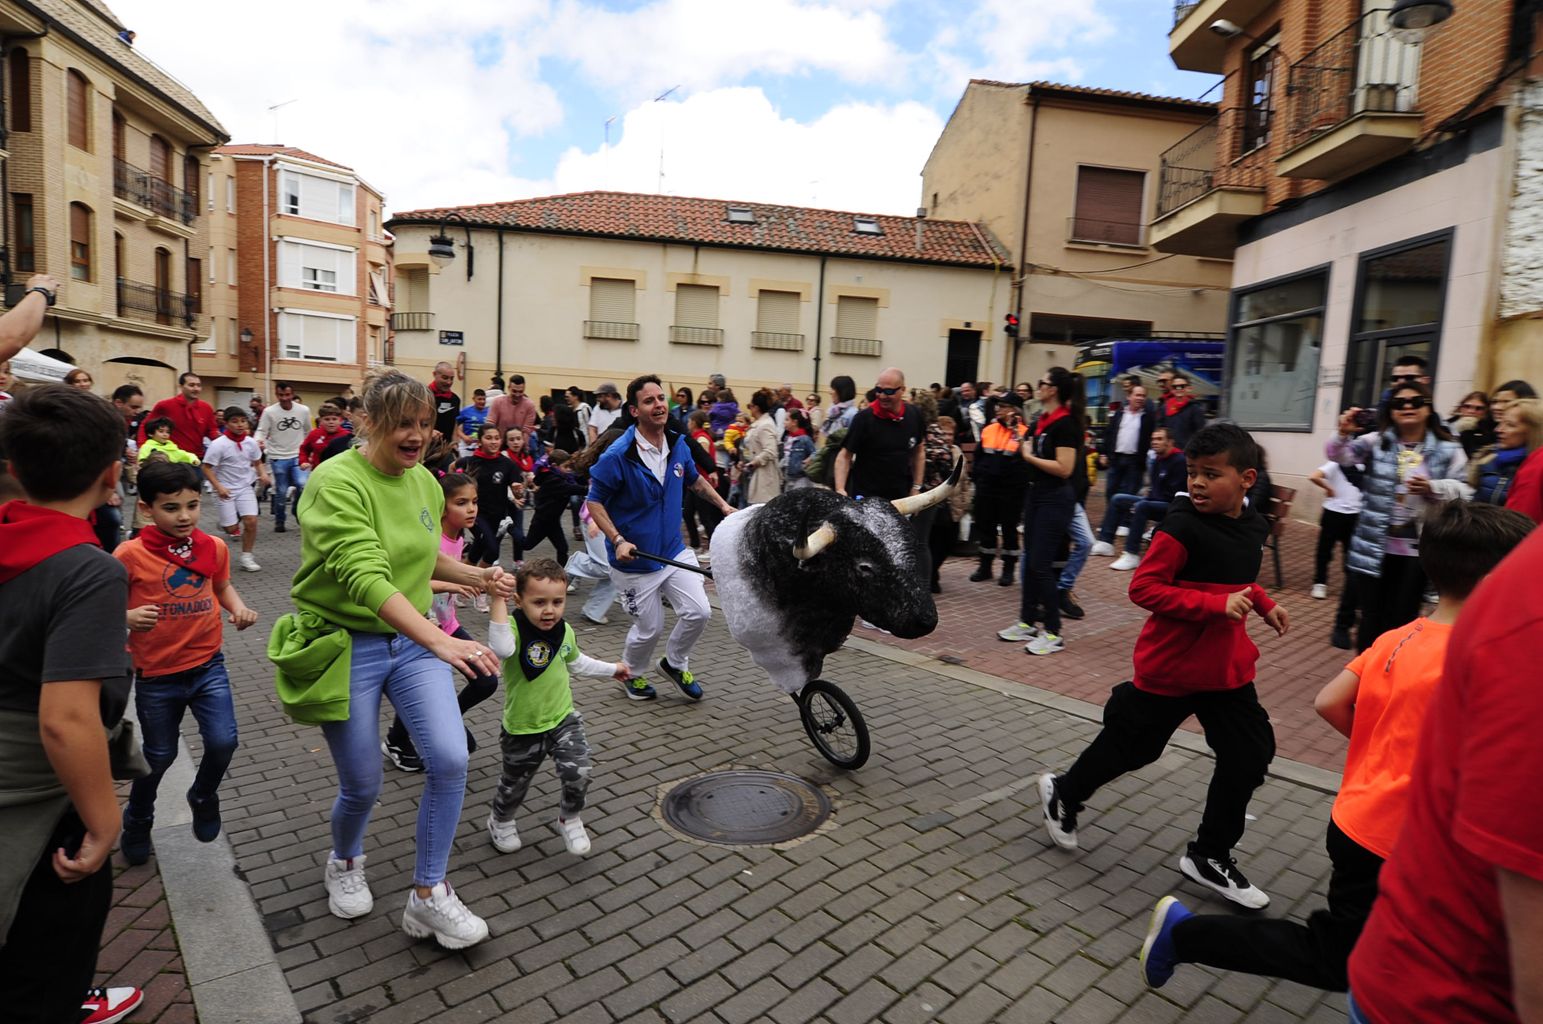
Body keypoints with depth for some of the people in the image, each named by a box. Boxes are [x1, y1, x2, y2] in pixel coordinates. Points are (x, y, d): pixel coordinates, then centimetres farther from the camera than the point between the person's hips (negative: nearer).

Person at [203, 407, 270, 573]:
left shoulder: (251, 442, -3)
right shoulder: (218, 444, -15)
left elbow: (258, 462, 13)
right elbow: (207, 468, -11)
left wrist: (263, 474, -7)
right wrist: (218, 487, -20)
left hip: (246, 488, 3)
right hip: (226, 490, -3)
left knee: (251, 520, -12)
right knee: (231, 528, -1)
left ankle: (246, 557, 3)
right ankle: (225, 522, 38)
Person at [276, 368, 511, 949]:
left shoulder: (425, 481, 1)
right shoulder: (336, 483, -20)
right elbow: (366, 578, -34)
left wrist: (476, 576, 1)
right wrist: (441, 642, -44)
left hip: (413, 640, 5)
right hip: (346, 647, -5)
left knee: (450, 759, -11)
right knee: (363, 785, 9)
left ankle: (427, 896, 10)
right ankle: (344, 863, 46)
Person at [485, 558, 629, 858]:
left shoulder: (564, 631, -6)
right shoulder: (513, 627, -25)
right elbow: (502, 648, -50)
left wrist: (612, 669, 23)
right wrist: (498, 598, -51)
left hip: (563, 719, 3)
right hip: (522, 728, -3)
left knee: (579, 771, -15)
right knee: (514, 784, 19)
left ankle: (569, 818, 17)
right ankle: (500, 821, 54)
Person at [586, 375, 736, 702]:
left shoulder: (678, 444, -1)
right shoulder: (618, 455, -19)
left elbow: (694, 479, 19)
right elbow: (595, 502, -13)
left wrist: (722, 505, 14)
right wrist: (617, 540, -24)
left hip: (674, 550, 5)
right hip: (635, 560, -5)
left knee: (699, 612, -5)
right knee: (649, 628, 6)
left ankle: (675, 663, 25)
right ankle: (630, 672, 39)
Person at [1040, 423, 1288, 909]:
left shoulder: (1254, 525, 3)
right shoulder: (1182, 526, -21)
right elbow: (1144, 587, -24)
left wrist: (1263, 603, 5)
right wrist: (1216, 604, -28)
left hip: (1228, 666, 7)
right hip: (1170, 667, -7)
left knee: (1248, 754, 8)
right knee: (1131, 745, 8)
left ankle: (1210, 856, 26)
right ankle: (1063, 792, 34)